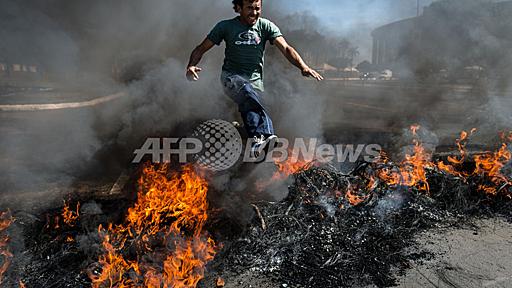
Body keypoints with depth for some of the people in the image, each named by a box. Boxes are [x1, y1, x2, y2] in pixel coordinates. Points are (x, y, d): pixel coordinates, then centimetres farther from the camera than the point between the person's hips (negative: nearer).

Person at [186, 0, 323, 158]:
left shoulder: (266, 26, 6)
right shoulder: (225, 26, 4)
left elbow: (285, 48, -7)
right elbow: (201, 48, 6)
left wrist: (303, 66, -25)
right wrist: (191, 65, -16)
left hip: (254, 79, 3)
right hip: (231, 77, -3)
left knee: (249, 106, -25)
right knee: (247, 91, -36)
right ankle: (266, 134, -54)